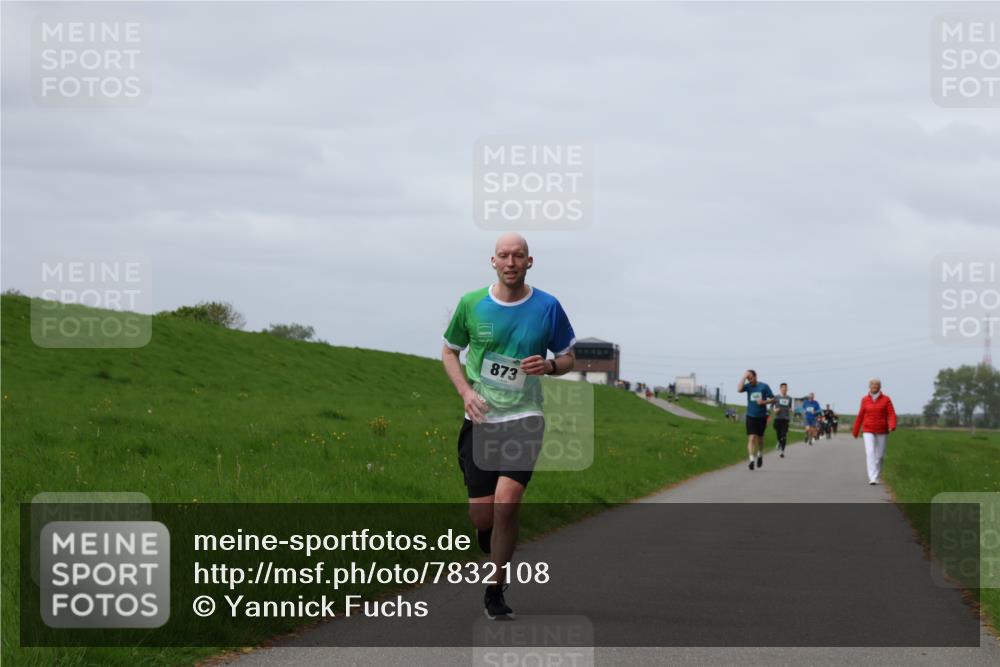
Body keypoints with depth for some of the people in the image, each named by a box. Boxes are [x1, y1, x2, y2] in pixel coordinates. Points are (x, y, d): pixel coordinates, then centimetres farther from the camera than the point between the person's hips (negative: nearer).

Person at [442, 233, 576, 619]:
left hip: (524, 417, -1)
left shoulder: (548, 307, -1)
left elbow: (568, 358, 11)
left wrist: (550, 365, -13)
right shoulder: (471, 304, 1)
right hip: (480, 418, 1)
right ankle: (490, 540, 38)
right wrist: (466, 392, -3)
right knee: (481, 512, -2)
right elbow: (450, 351, 13)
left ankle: (495, 592, -5)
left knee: (506, 501, -19)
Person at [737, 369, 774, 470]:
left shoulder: (764, 386, -3)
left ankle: (760, 455, 39)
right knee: (752, 438, -13)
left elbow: (773, 399, 0)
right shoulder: (748, 386, -2)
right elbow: (739, 389, -23)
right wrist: (744, 377, -19)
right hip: (751, 416, -1)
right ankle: (752, 459, -18)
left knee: (760, 438, 15)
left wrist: (764, 402, -18)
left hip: (762, 416, 1)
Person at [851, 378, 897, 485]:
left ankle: (876, 477, 26)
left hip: (882, 431, 0)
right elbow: (860, 416, 9)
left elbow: (891, 415, -8)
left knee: (880, 455, 6)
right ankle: (872, 478, -21)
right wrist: (855, 431, 14)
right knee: (870, 453, -15)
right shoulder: (865, 400, 3)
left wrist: (892, 426, -26)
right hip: (868, 431, 0)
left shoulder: (886, 400, -1)